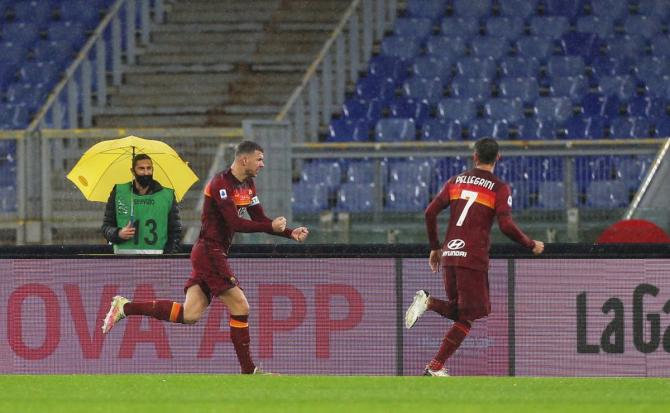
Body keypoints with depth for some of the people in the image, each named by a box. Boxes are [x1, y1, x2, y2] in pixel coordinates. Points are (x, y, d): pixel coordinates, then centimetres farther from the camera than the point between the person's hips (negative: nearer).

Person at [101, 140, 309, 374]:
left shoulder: (247, 185, 14)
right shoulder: (221, 184, -16)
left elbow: (260, 220, 16)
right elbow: (235, 223, -22)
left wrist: (291, 233, 4)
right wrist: (272, 227, -18)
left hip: (215, 255, 10)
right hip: (210, 252, -10)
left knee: (189, 315, 2)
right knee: (240, 307, -8)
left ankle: (125, 307, 7)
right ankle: (248, 370, 0)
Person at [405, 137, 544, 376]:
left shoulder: (456, 182, 14)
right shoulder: (499, 188, -1)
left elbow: (430, 213, 9)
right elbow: (506, 226, -12)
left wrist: (434, 248, 21)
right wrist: (532, 245, 3)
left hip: (448, 255, 6)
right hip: (473, 258, -6)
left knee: (459, 311, 19)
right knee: (468, 316, 1)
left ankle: (428, 301, -8)